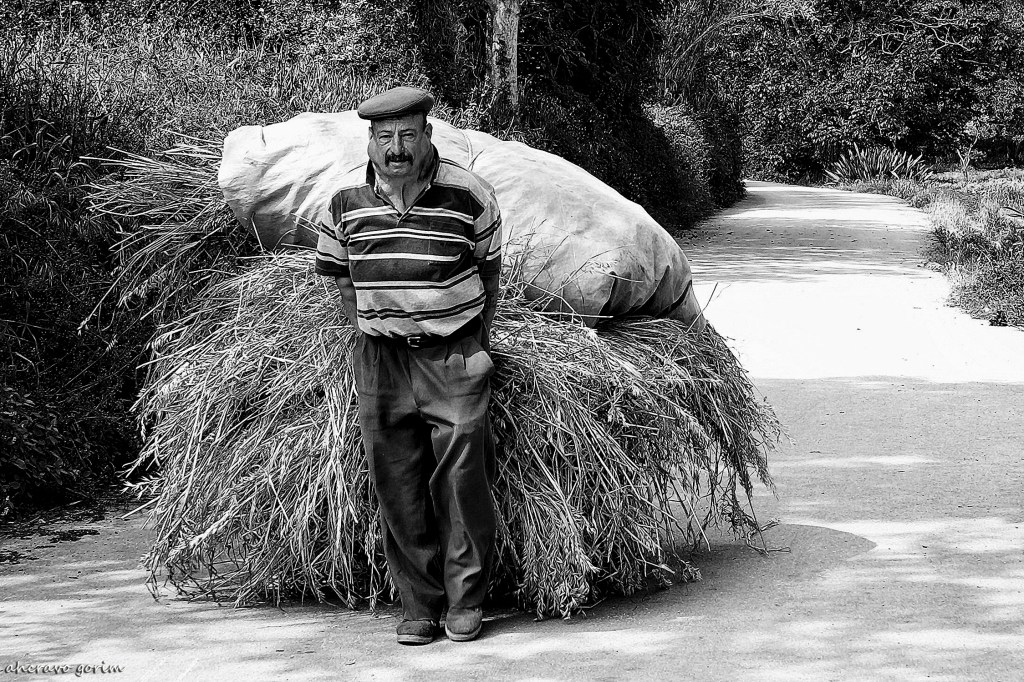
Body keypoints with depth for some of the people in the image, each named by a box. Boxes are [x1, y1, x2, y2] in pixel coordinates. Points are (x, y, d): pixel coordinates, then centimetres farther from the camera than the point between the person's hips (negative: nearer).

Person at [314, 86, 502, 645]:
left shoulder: (466, 194, -6)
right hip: (380, 355, 3)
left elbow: (488, 268, 6)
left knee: (462, 478, -4)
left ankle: (466, 600, 8)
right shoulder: (346, 200, 1)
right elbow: (340, 274, 14)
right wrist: (368, 334, 10)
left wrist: (479, 342, 8)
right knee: (397, 487, 3)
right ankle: (418, 605, 12)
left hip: (455, 352, -2)